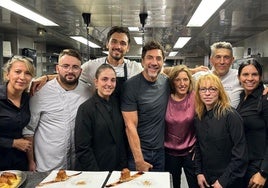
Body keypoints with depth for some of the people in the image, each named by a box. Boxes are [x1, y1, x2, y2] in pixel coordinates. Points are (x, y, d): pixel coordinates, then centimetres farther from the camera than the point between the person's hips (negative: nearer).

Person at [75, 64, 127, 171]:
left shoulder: (117, 104, 1)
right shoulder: (86, 108, -14)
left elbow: (123, 138, 5)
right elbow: (82, 149, -14)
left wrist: (124, 166, -1)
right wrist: (96, 173, -17)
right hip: (93, 172, -4)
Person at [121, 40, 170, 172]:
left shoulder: (166, 82, -3)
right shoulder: (131, 86, -17)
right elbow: (130, 126, -18)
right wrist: (139, 160, -19)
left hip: (161, 151, 5)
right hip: (138, 151, -4)